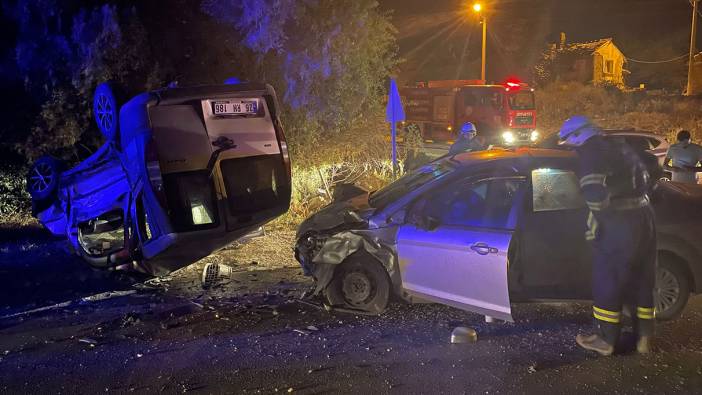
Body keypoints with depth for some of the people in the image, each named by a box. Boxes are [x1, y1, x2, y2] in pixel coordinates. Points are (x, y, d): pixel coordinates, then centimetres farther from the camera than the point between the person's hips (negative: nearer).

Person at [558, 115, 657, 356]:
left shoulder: (591, 154, -8)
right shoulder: (621, 149, 18)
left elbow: (596, 195, -19)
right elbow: (648, 183, 23)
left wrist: (592, 229, -10)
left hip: (618, 226, -8)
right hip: (645, 220, 8)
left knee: (608, 284, 4)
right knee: (642, 282, 16)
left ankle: (605, 340, 12)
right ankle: (644, 338, 24)